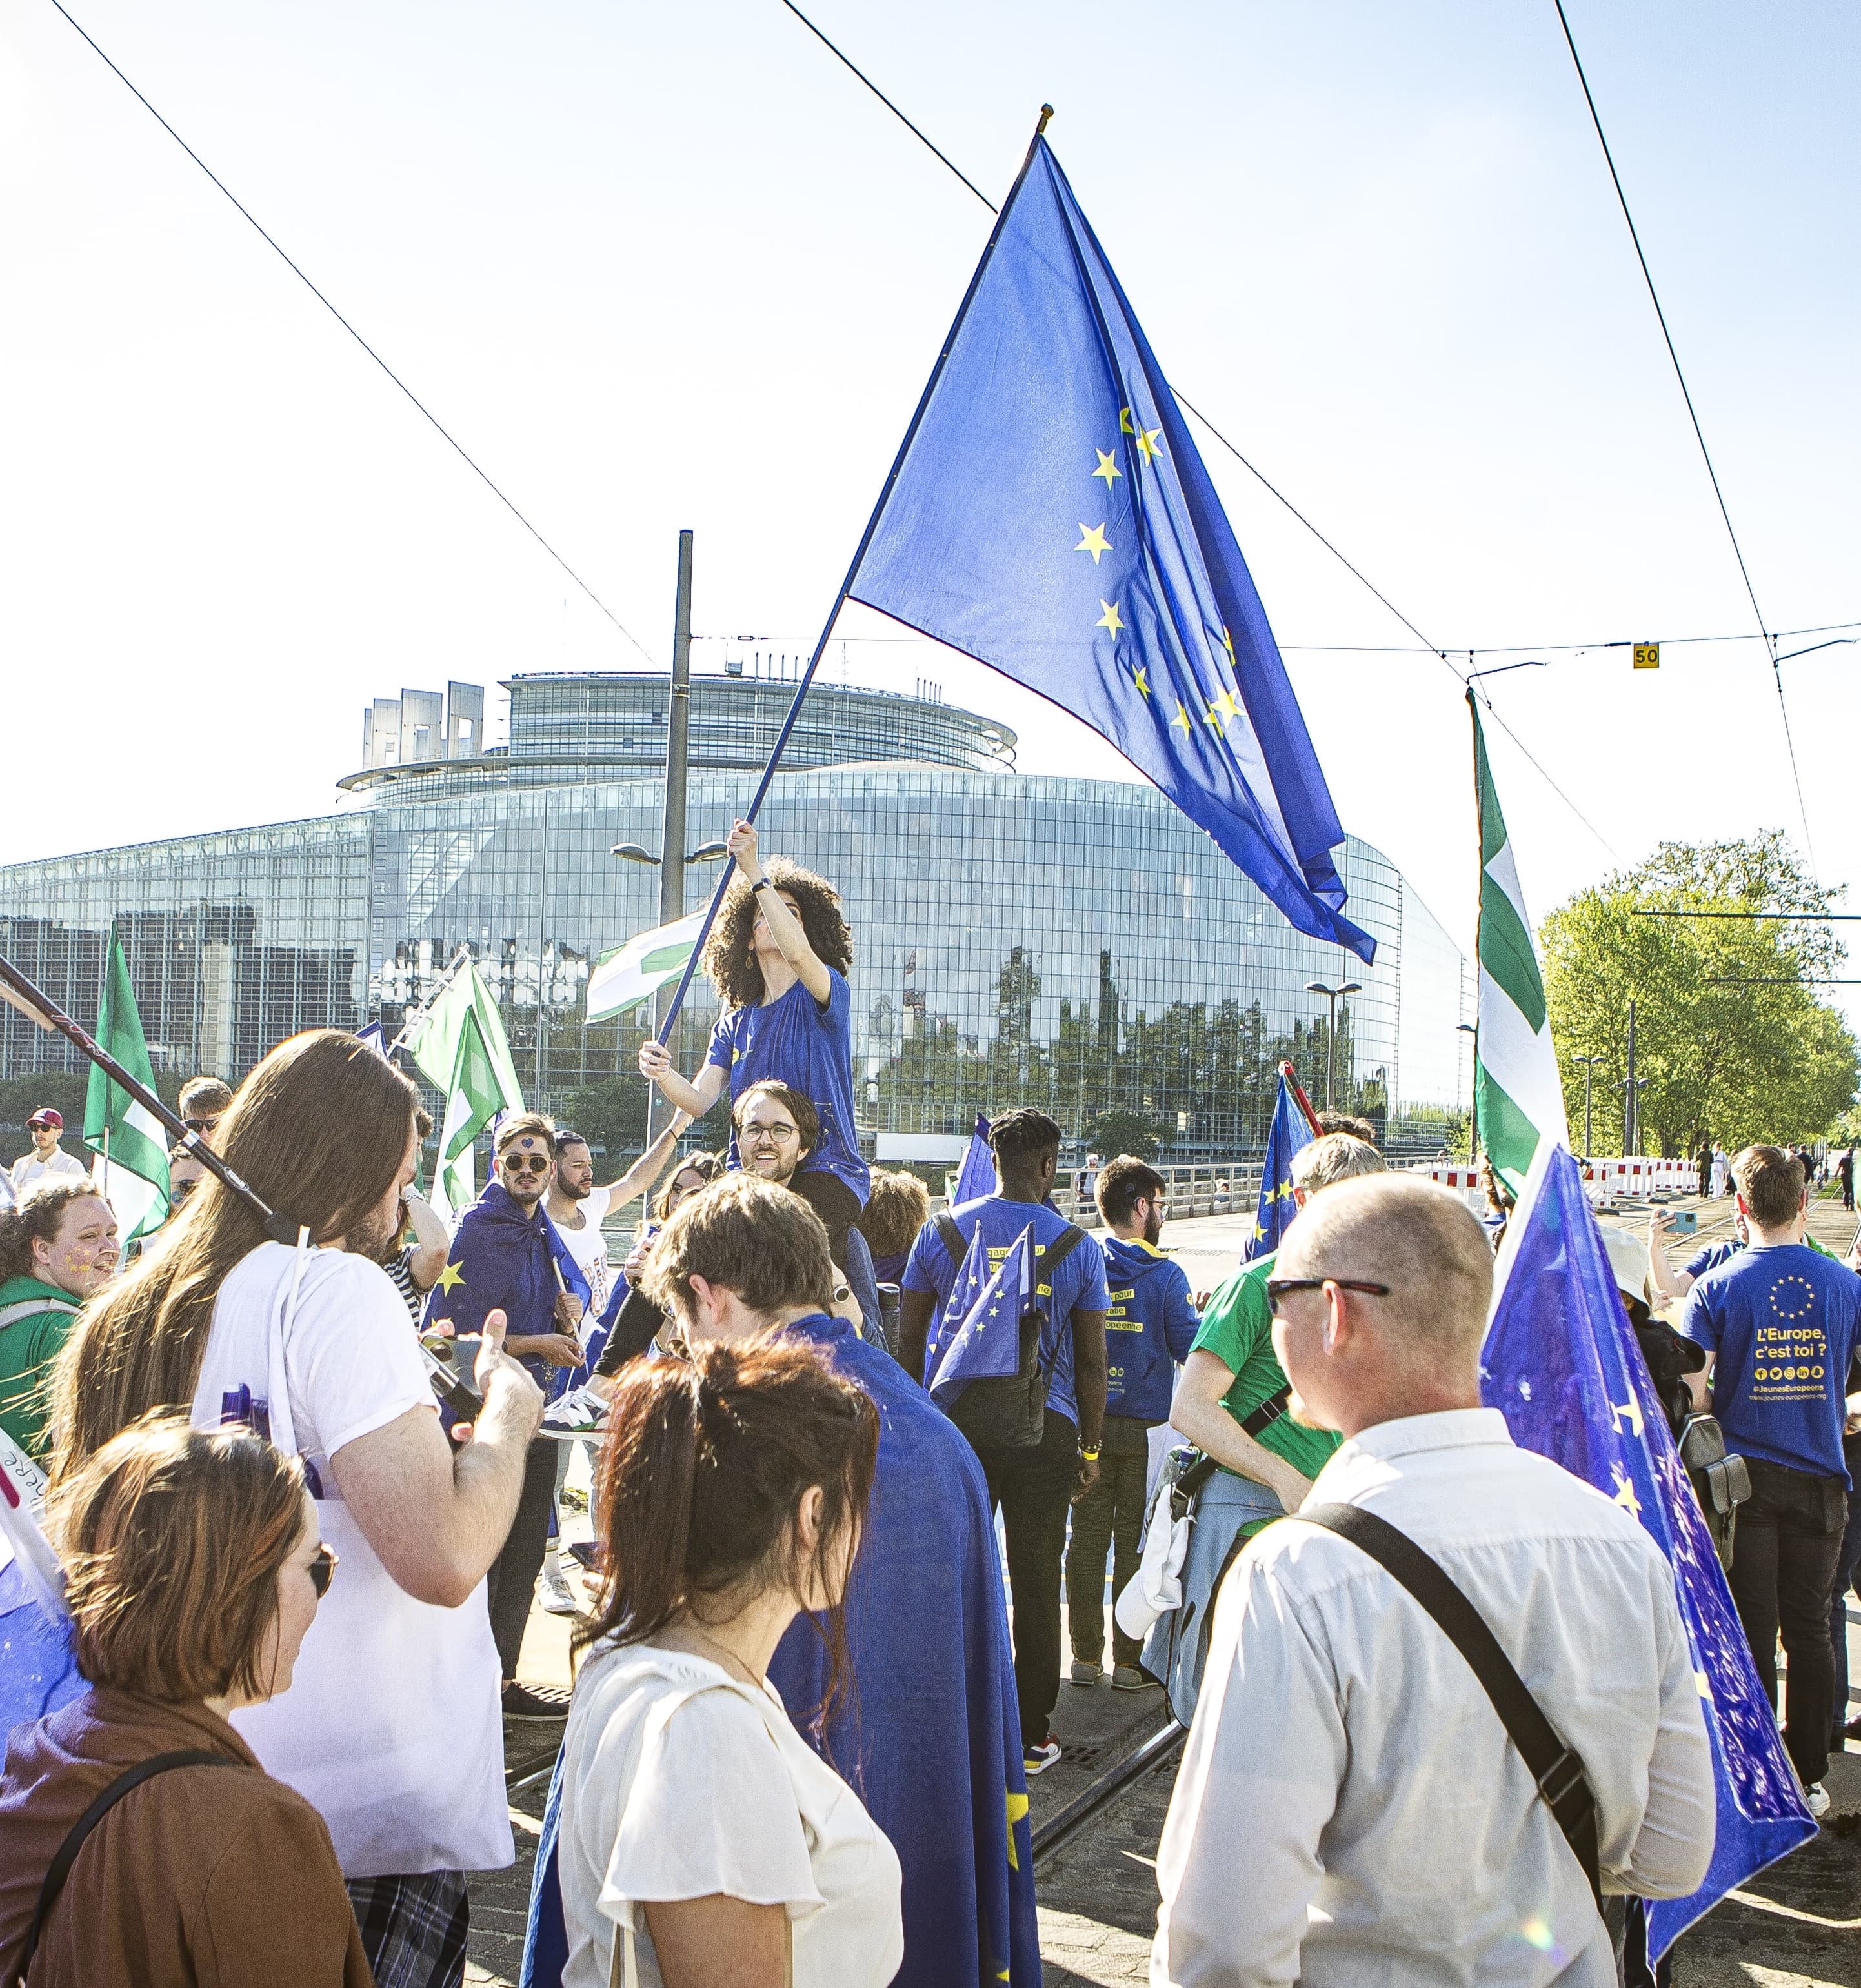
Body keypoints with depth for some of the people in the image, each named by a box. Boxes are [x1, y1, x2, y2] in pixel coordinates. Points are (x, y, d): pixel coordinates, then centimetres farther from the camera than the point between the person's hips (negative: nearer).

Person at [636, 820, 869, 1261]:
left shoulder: (827, 995, 2)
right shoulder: (734, 1024, 16)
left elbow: (796, 952, -22)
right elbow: (698, 1100, 2)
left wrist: (755, 872, -24)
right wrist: (664, 1075, -19)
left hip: (828, 1171, -4)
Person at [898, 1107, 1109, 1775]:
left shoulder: (940, 1231, 0)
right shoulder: (1079, 1248, -3)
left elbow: (908, 1337, 4)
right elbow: (1092, 1362, 0)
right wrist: (1090, 1447, 10)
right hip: (1044, 1430, -1)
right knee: (1036, 1587, 9)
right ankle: (1030, 1735, 17)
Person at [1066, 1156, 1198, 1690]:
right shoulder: (1164, 1273, -10)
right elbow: (1190, 1349, -10)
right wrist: (1208, 1317, 9)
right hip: (1144, 1425, -3)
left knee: (1086, 1536, 9)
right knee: (1135, 1541, 6)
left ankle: (1086, 1656, 15)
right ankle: (1129, 1661, 11)